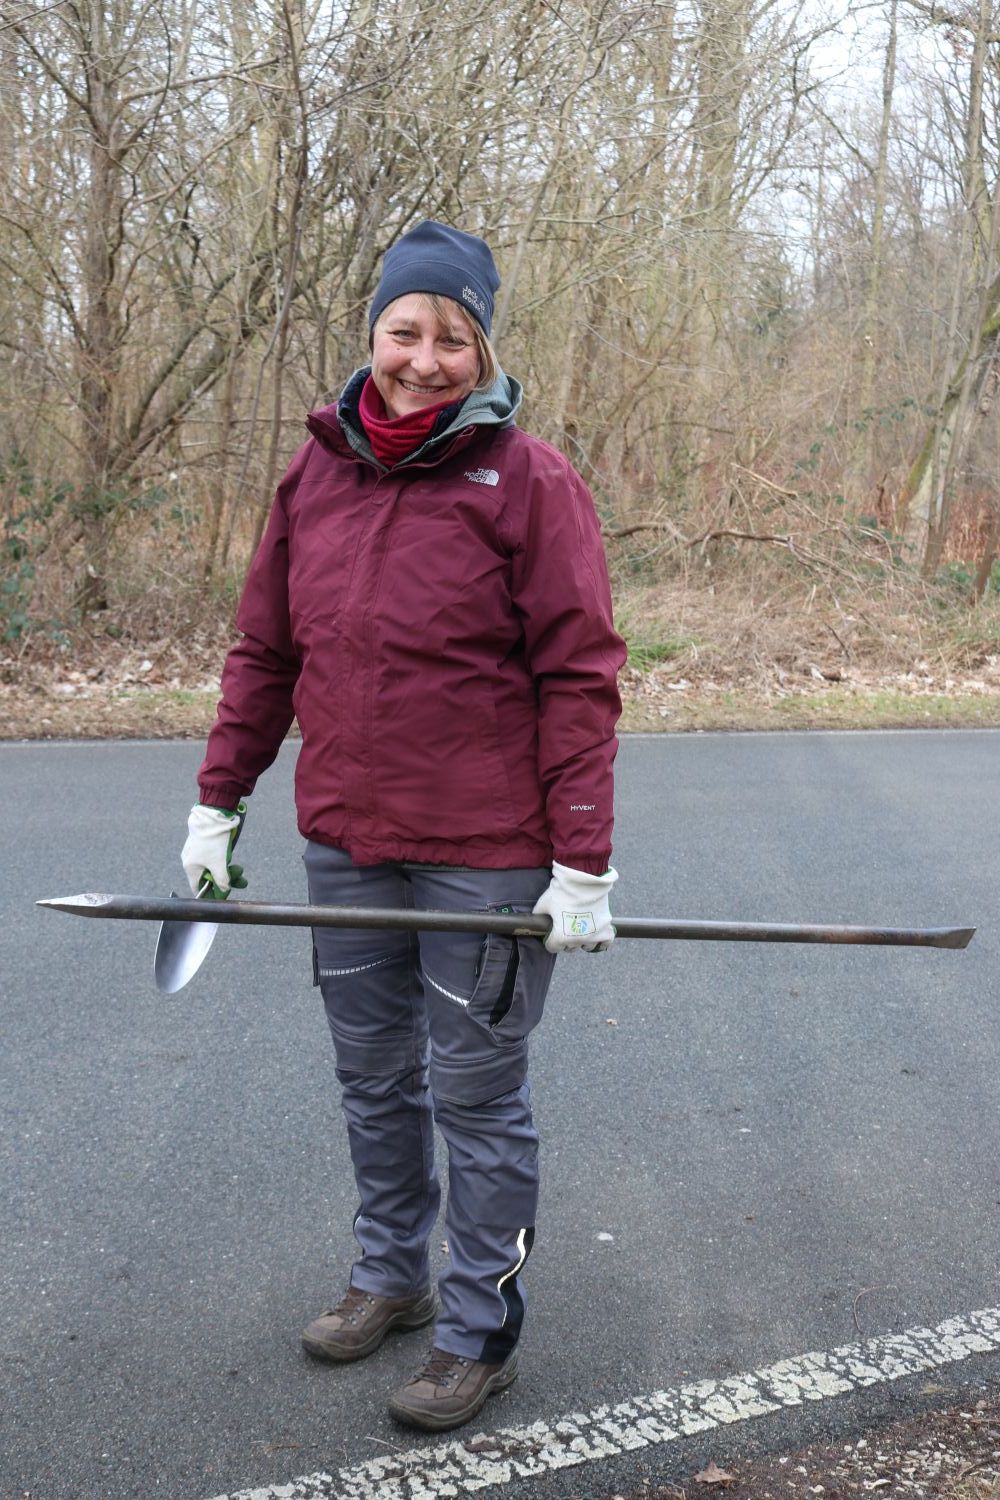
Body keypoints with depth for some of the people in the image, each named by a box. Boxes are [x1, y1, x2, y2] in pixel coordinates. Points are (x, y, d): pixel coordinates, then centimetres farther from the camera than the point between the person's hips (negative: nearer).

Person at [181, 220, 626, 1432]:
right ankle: (390, 1276, 39)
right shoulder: (317, 469, 5)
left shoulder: (530, 481, -10)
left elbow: (579, 679, -12)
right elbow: (263, 650, 11)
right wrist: (217, 799, 10)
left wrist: (582, 865, -15)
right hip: (345, 845, 5)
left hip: (485, 856, -5)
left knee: (475, 1101, 6)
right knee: (373, 1082, 19)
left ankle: (478, 1332, 23)